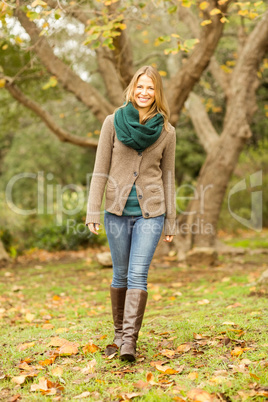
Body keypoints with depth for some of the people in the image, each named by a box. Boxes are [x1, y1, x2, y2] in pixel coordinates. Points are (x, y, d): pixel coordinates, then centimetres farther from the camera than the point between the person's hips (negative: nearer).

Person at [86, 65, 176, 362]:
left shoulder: (167, 132, 4)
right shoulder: (113, 122, 1)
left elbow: (168, 177, 9)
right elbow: (100, 170, 1)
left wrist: (171, 221, 9)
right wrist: (93, 211, -6)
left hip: (150, 213, 0)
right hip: (117, 210, 1)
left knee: (138, 275, -10)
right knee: (120, 275, 9)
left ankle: (129, 340, -9)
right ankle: (119, 332, 25)